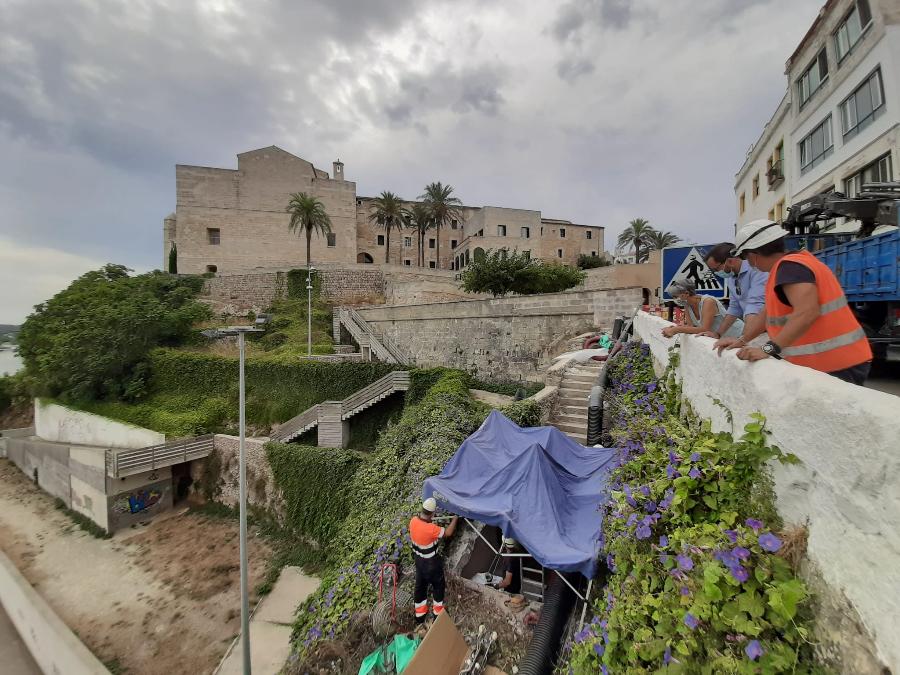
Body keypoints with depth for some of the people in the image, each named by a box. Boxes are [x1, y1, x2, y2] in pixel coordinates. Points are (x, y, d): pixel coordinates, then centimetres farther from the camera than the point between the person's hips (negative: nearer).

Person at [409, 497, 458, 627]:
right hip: (431, 562, -6)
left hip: (418, 559, 6)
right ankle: (438, 613, 39)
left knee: (420, 585, 24)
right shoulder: (431, 529, -38)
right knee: (438, 585, 20)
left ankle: (420, 617, 42)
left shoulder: (413, 521, -18)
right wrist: (455, 519, -8)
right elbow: (448, 533, -23)